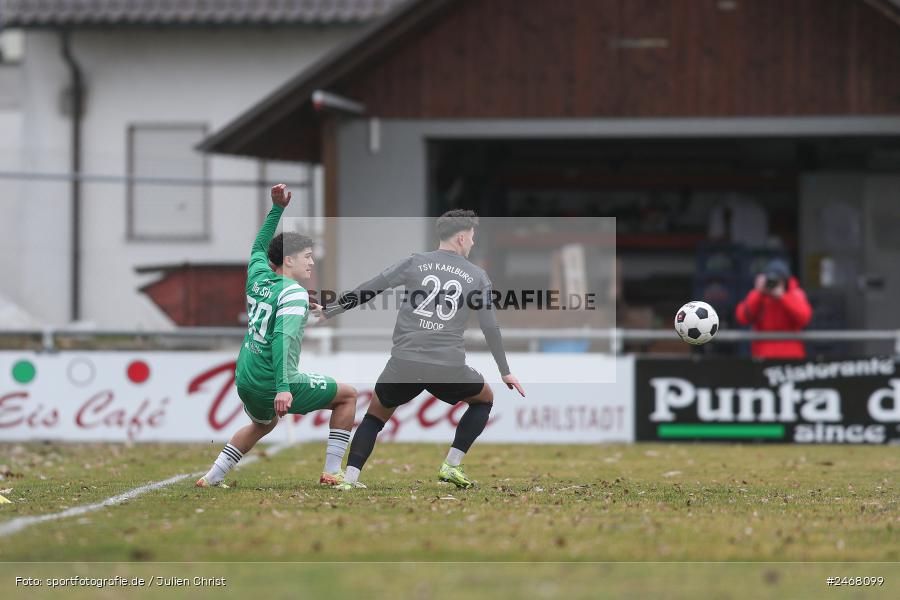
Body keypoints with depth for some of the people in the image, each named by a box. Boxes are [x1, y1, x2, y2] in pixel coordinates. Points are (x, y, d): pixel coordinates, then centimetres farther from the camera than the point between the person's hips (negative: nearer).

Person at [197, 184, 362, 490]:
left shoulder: (258, 276, 8)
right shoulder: (294, 293, -15)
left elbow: (259, 248, 31)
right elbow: (284, 339, -27)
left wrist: (277, 210, 30)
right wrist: (283, 388, -34)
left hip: (245, 382, 8)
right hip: (271, 383, -8)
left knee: (263, 424, 38)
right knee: (347, 395, 9)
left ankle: (212, 477, 30)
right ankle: (332, 473, 3)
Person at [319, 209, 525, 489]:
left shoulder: (416, 263, 6)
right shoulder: (477, 276, 7)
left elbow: (367, 290, 4)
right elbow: (490, 327, 9)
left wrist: (327, 312, 13)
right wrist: (505, 372, 19)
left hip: (404, 365, 1)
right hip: (449, 369, -1)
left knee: (376, 414, 22)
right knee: (484, 399, 28)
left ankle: (349, 478, 5)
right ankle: (451, 466, 17)